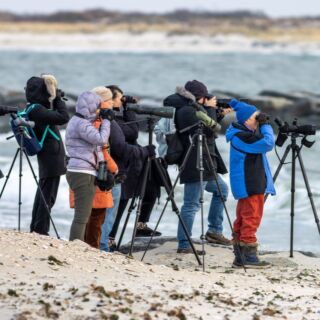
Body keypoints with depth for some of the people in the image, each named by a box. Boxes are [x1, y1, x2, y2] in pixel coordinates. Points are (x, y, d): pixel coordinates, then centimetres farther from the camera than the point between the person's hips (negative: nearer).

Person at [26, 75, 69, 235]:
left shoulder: (36, 108, 10)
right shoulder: (37, 110, -19)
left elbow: (56, 116, 20)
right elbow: (63, 117, -22)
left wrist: (55, 100, 9)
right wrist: (58, 98, -11)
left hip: (46, 157, 10)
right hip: (51, 157, -10)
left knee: (43, 192, 15)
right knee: (48, 196, -7)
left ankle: (35, 229, 21)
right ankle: (41, 230, -6)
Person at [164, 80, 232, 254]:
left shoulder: (190, 109, 14)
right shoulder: (187, 111, -17)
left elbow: (207, 127, 27)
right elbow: (208, 129, -20)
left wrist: (220, 115, 21)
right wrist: (210, 108, -8)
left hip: (204, 164, 11)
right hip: (195, 165, -11)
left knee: (221, 189, 27)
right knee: (191, 205, -8)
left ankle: (214, 231, 30)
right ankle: (184, 245, -6)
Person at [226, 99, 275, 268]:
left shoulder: (243, 133, 12)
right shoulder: (243, 137, -18)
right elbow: (268, 144, -22)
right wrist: (265, 125, -11)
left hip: (250, 184, 11)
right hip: (250, 185, -11)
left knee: (243, 220, 11)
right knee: (251, 219, -10)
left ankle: (240, 257, 14)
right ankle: (249, 256, -11)